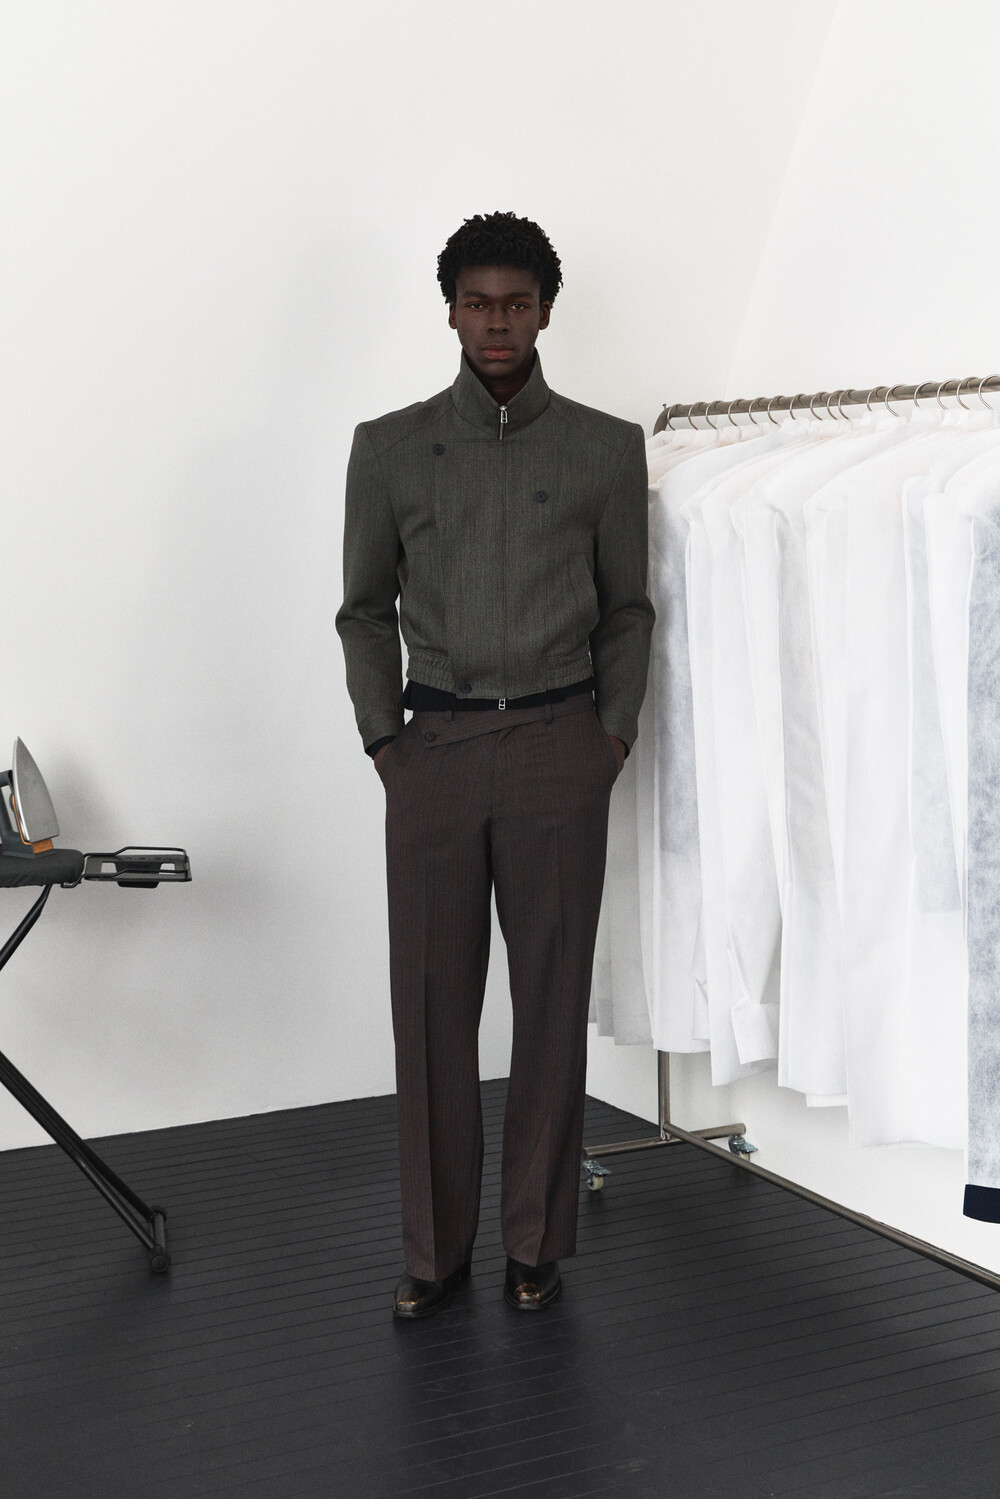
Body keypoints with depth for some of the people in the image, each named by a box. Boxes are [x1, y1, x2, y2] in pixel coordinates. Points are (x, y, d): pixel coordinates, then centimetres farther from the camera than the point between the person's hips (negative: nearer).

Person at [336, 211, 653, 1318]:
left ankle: (536, 1244, 16)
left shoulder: (605, 450, 6)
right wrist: (381, 737, 2)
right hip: (431, 746, 1)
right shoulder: (389, 447, 7)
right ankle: (435, 1247, 15)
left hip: (559, 743, 0)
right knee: (431, 1002, 2)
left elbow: (627, 609, 11)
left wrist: (615, 731, 1)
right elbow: (365, 606, 10)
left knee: (553, 997, 3)